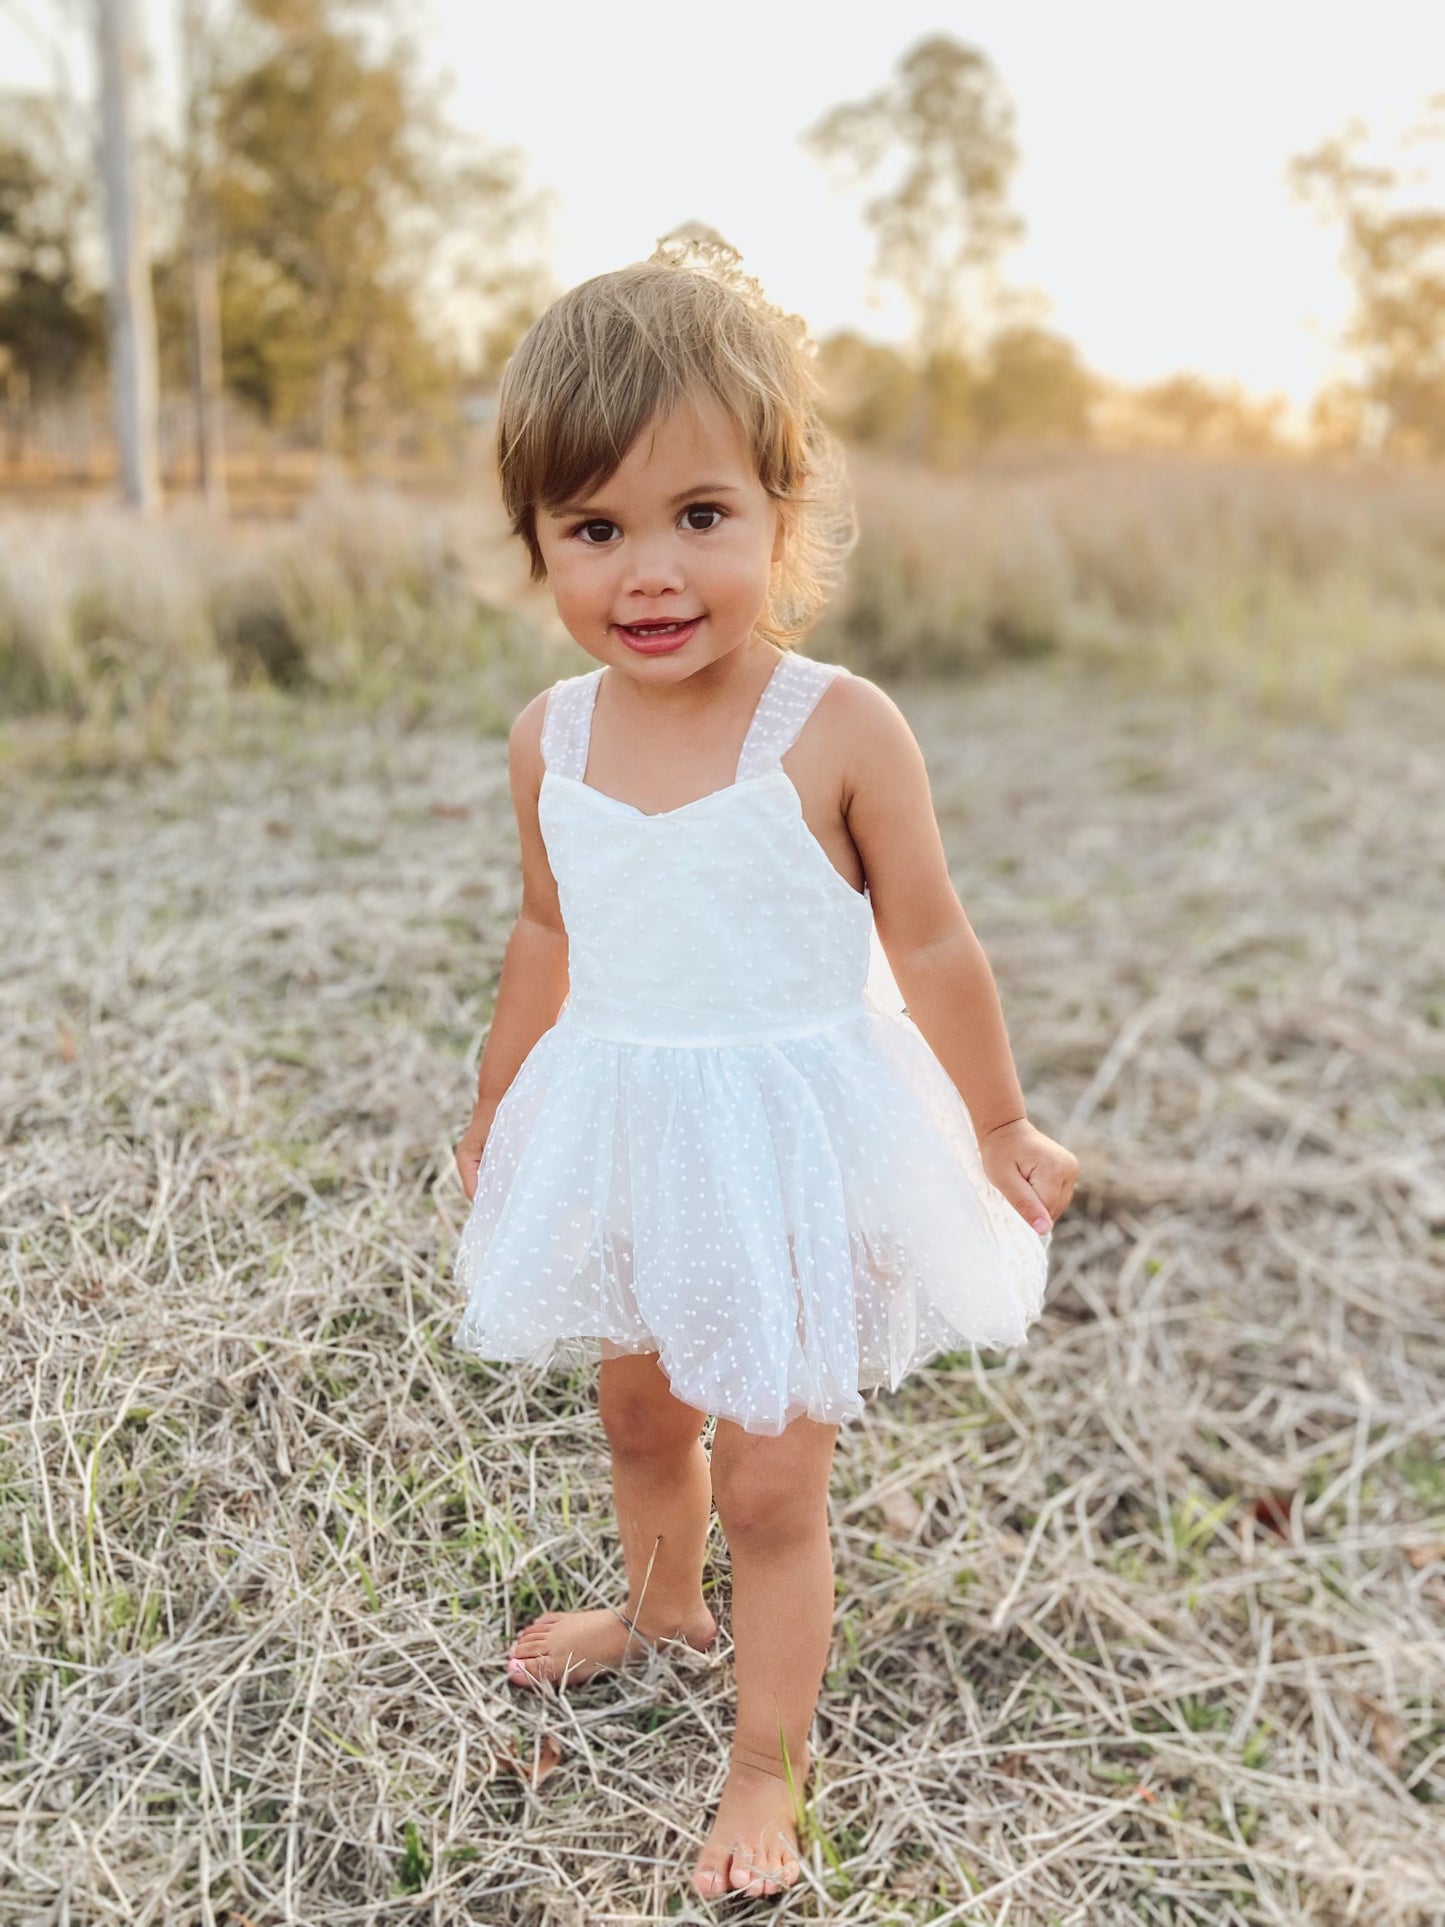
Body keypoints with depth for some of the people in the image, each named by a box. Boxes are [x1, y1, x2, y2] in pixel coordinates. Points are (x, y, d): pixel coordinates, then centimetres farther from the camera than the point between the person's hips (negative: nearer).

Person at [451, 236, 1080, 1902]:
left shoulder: (839, 730, -20)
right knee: (641, 1416, 26)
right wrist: (493, 1115, 21)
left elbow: (930, 946, -9)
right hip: (623, 1140, 5)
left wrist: (998, 1129, 1)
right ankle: (661, 1607, 55)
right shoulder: (551, 739, -5)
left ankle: (768, 1774, 27)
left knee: (772, 1484, 5)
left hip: (793, 1151, -5)